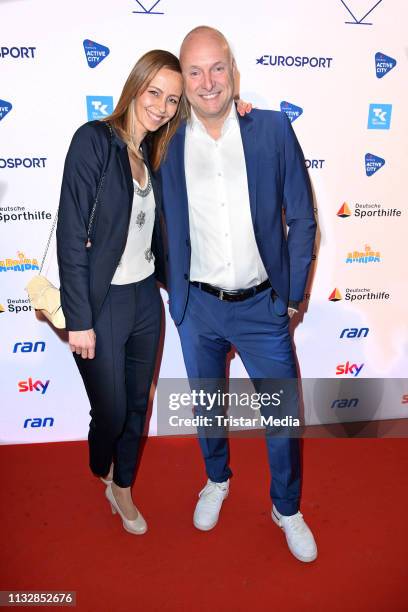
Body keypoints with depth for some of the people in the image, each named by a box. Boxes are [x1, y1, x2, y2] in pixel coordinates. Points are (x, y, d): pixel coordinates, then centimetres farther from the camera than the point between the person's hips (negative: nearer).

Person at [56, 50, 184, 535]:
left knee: (138, 404, 17)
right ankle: (101, 470, 41)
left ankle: (122, 488, 40)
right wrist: (79, 319, -17)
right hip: (102, 303, -6)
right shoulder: (94, 140, -13)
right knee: (111, 411, 7)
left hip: (145, 298, 6)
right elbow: (71, 234, -16)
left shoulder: (153, 153, 8)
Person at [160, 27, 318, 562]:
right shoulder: (168, 144, -3)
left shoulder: (274, 130, -6)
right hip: (198, 307, 2)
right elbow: (166, 227, 6)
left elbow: (302, 220, -2)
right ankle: (217, 481, 49)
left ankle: (287, 508, 37)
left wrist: (293, 295, -2)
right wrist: (176, 296, 4)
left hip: (262, 305, -1)